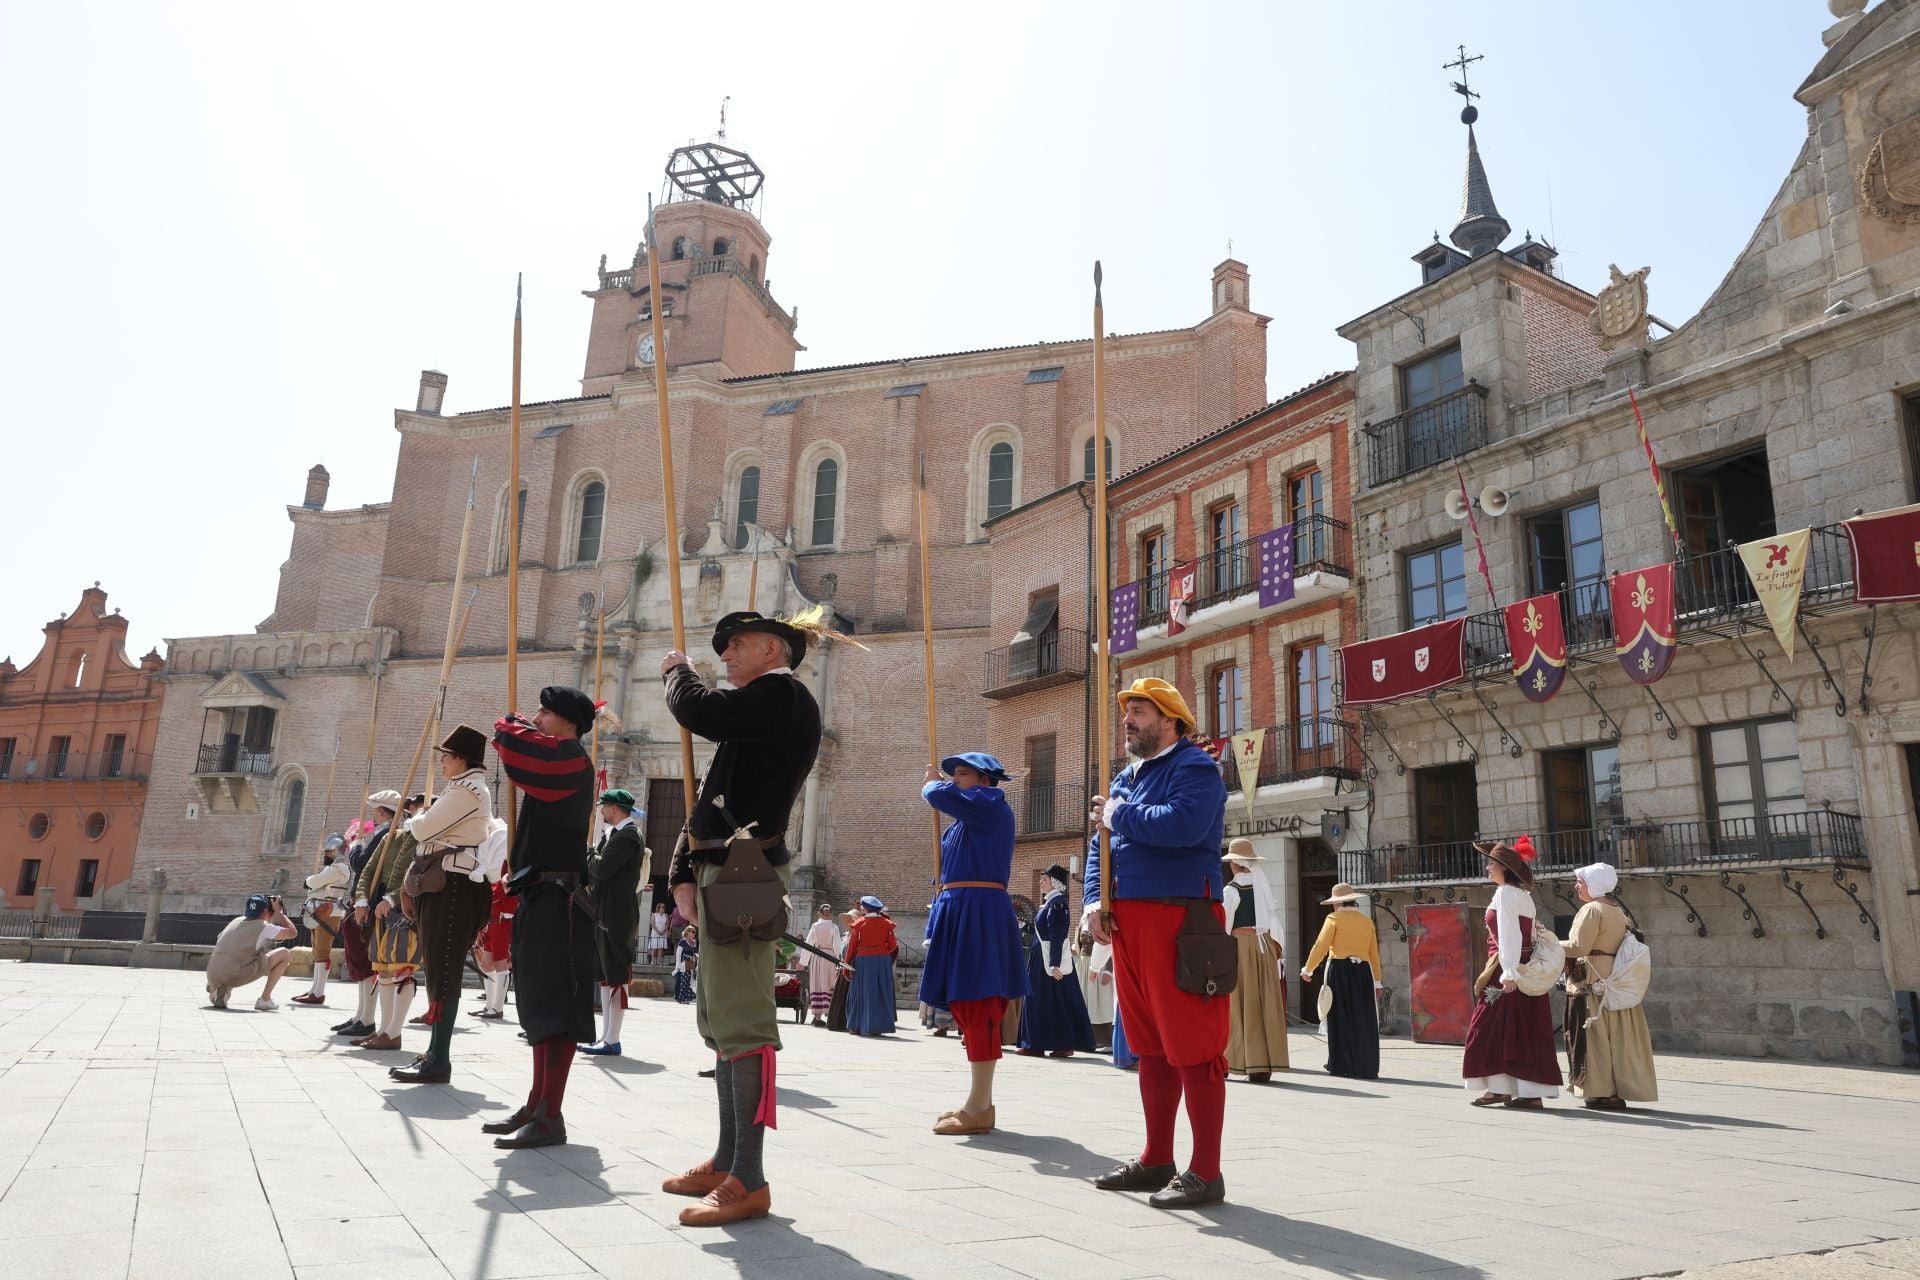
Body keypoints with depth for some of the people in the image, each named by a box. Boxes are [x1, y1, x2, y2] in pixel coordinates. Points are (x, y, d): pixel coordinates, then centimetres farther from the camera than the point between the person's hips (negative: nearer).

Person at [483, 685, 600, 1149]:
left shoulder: (569, 758, -11)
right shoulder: (553, 764, 21)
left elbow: (510, 743, -24)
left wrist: (510, 724, -2)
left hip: (558, 898, -11)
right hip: (540, 896, 11)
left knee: (555, 1004, -9)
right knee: (539, 1002, 14)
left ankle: (551, 1117, -6)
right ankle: (537, 1106, 22)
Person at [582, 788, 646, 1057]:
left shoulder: (627, 836, -14)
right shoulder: (613, 834, 18)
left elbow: (602, 869, -22)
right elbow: (596, 871, 17)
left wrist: (592, 856, -3)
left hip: (616, 918, -10)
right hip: (604, 915, 10)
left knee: (616, 977, -5)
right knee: (605, 976, 13)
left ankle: (612, 1041, -2)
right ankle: (605, 1037, 20)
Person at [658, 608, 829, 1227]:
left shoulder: (782, 694, -5)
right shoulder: (753, 714, 23)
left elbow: (699, 711, -20)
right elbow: (710, 800, 20)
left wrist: (678, 668, 2)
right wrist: (684, 873, 8)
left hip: (744, 873, -11)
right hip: (719, 874, 11)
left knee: (741, 1020, -11)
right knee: (720, 1019, 15)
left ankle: (749, 1181, -6)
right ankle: (726, 1162, 25)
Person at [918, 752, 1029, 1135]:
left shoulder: (992, 805, -7)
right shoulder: (967, 819, 21)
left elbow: (940, 795, -19)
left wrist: (932, 784, 2)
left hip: (980, 913, -10)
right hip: (959, 911, 10)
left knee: (978, 1009, -9)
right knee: (965, 1007, 12)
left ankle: (979, 1109, -6)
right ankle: (979, 1103, 20)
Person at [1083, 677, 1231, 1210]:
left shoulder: (1194, 767, -7)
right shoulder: (1125, 779, 20)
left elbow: (1182, 825, -26)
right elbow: (1099, 844, 20)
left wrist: (1119, 816, -11)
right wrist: (1094, 900, 3)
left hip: (1179, 920, -9)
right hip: (1127, 921, 9)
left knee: (1192, 1046, -4)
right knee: (1150, 1046, 15)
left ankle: (1205, 1173, 5)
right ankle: (1156, 1161, 26)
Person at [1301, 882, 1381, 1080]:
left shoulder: (1334, 919, -1)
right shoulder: (1367, 921, 11)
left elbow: (1321, 946, -4)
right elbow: (1374, 954, 12)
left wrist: (1307, 969, 8)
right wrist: (1376, 981, 18)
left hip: (1339, 971, -4)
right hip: (1363, 971, 4)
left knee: (1341, 1019, 4)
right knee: (1363, 1020, 8)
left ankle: (1342, 1065, 7)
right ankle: (1367, 1067, 9)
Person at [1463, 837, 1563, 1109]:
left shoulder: (1505, 893, -10)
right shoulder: (1523, 895, 16)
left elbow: (1508, 936, -19)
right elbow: (1528, 934, 15)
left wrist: (1508, 972, -24)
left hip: (1505, 968, -9)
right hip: (1526, 969, 9)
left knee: (1493, 1027, -2)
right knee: (1525, 1030, 8)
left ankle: (1499, 1087, -2)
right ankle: (1532, 1093, 9)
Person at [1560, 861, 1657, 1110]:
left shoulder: (1591, 910, -12)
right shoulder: (1618, 912, 15)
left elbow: (1578, 946, -18)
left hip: (1592, 982, -8)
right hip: (1615, 980, 8)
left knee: (1595, 1036, -3)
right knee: (1616, 1035, 10)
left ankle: (1602, 1093, -1)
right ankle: (1622, 1088, 14)